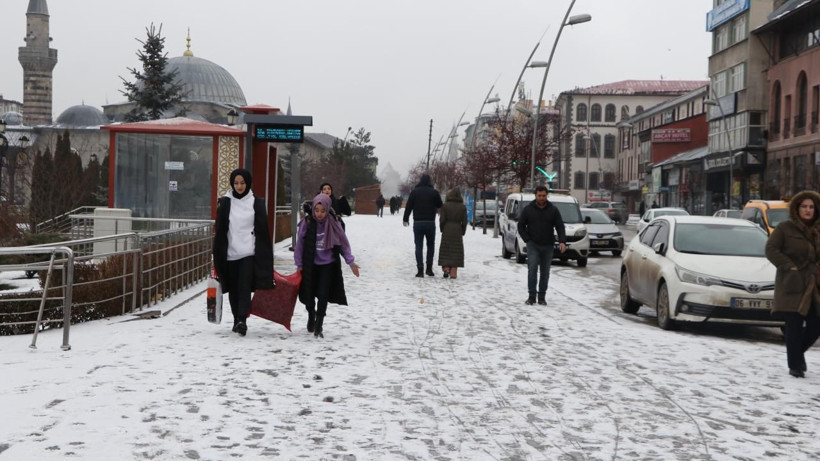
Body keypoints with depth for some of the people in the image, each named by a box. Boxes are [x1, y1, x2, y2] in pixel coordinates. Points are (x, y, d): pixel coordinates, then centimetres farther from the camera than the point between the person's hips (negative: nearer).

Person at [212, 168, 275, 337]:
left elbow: (262, 230, 5)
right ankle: (237, 320, 20)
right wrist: (217, 254, 2)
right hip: (230, 253, 2)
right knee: (233, 289, 8)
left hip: (249, 253, -2)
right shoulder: (225, 202, 4)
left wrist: (264, 256, 2)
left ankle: (242, 321, -19)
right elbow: (220, 230, 6)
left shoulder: (256, 203, 3)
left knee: (245, 287, -13)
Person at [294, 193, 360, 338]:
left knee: (323, 296, -8)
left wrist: (350, 261, -2)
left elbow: (343, 244, 0)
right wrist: (299, 264, 1)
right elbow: (300, 244, -1)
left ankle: (319, 325, 7)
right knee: (309, 294, 9)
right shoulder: (306, 223, -10)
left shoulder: (334, 224, -9)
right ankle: (311, 317, 39)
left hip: (328, 265, -1)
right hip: (310, 265, 1)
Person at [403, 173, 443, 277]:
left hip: (418, 223, 0)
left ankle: (420, 270, -6)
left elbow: (408, 206, 0)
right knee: (431, 245, 15)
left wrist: (406, 219, 10)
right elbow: (440, 205, 8)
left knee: (419, 246, 2)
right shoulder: (434, 192, -2)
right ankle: (429, 268, 10)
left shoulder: (414, 191, -1)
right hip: (430, 223, 0)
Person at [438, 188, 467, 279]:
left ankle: (446, 268, -4)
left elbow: (442, 220, -4)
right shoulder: (463, 207, 0)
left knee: (445, 251, 9)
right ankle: (453, 273, 0)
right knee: (456, 251, 4)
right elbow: (464, 222, 1)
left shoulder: (445, 206, -4)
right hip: (457, 230, 1)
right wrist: (462, 232, 12)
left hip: (447, 230, -1)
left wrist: (442, 230, 10)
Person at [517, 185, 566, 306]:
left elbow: (560, 227, 0)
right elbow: (521, 226, 6)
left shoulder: (553, 210, 3)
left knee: (545, 272, 5)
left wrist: (562, 241, -15)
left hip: (548, 246, 2)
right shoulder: (528, 209, 1)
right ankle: (531, 296, -10)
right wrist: (527, 240, -5)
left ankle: (542, 297, 13)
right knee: (532, 269, -15)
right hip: (533, 245, -2)